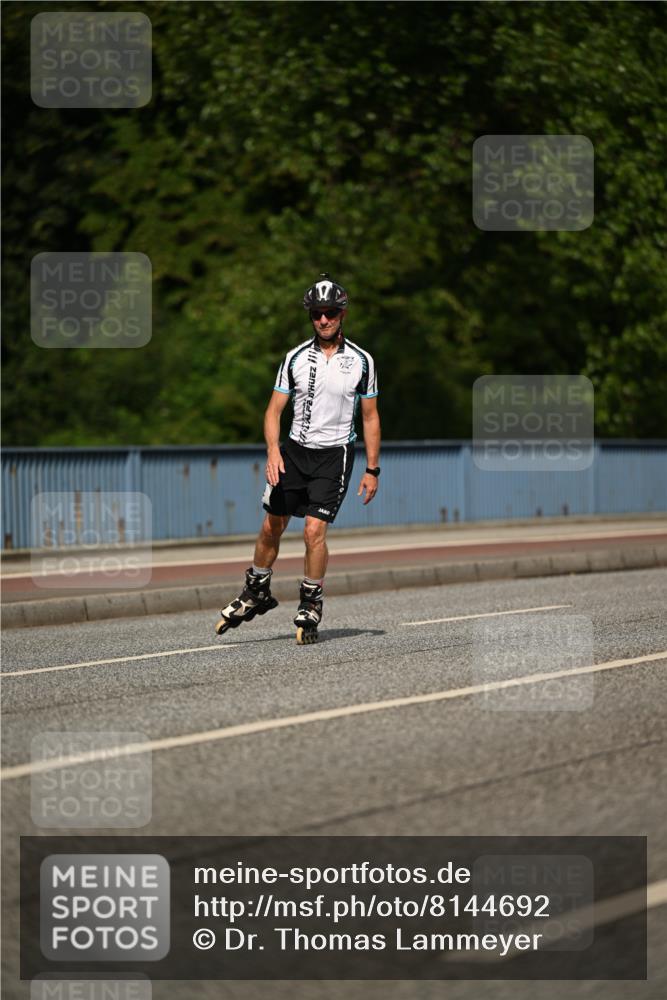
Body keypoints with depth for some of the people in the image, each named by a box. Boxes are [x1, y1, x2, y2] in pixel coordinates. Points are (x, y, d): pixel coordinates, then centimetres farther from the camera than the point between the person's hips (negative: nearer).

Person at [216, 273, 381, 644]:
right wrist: (273, 450, -16)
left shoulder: (361, 361, -3)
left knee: (314, 529, -13)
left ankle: (311, 608, 0)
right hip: (295, 449, 3)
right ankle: (257, 593, 27)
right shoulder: (296, 358, 0)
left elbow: (370, 417, 3)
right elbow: (275, 409, 0)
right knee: (272, 527, 7)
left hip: (335, 454, -3)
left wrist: (372, 470, 0)